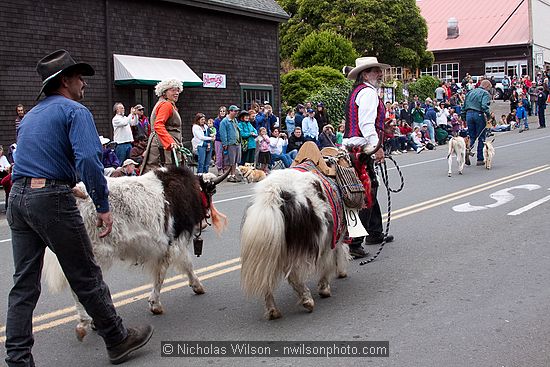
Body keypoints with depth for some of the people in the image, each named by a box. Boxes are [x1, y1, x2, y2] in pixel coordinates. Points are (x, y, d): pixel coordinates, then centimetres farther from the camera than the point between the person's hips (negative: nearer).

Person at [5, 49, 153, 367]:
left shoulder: (30, 116, 22)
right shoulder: (76, 111, -5)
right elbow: (88, 159, -20)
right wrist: (103, 206, -17)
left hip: (17, 197, 8)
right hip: (52, 199, -8)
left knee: (24, 284, 10)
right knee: (86, 277, 4)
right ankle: (118, 341, 18)